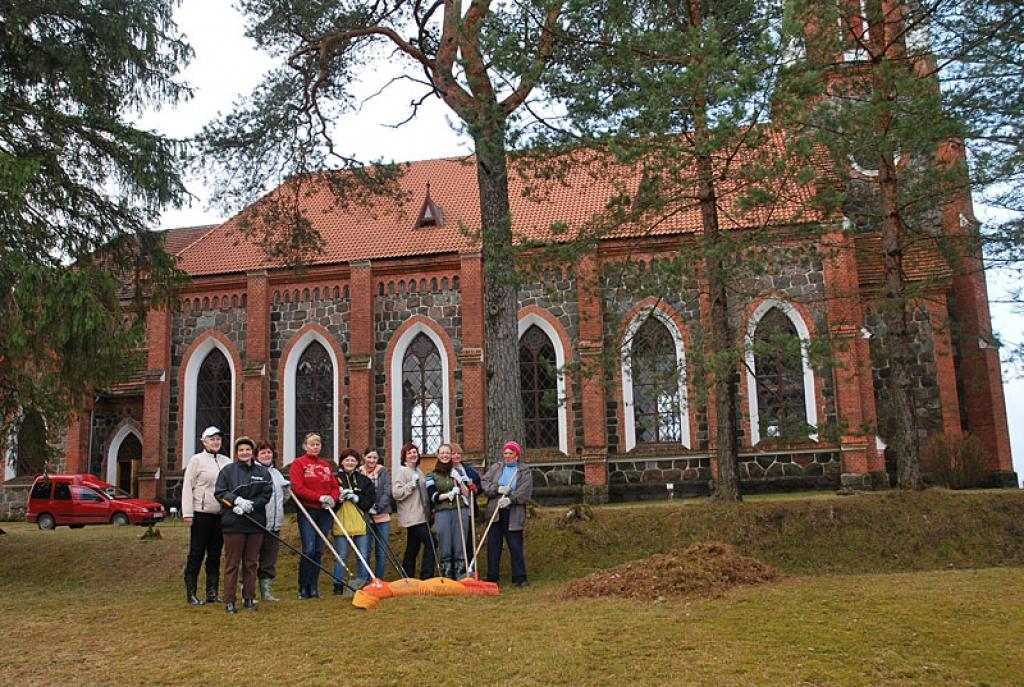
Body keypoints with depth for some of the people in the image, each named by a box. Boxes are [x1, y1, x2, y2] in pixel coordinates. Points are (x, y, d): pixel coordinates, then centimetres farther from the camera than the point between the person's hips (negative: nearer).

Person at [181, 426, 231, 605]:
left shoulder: (226, 461, 10)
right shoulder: (197, 460, -1)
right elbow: (187, 486, -4)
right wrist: (187, 513, -10)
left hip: (220, 514, 4)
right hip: (201, 514, -4)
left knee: (215, 554, 10)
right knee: (196, 553, 1)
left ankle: (212, 592, 17)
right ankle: (191, 594, 7)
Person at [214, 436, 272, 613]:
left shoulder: (262, 472, 8)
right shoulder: (228, 471, 3)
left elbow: (267, 494, 2)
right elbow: (219, 492, -2)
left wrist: (250, 505, -13)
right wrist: (237, 500, -17)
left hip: (256, 523, 2)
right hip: (233, 522, -2)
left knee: (251, 562, 8)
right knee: (232, 562, 0)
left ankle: (249, 598, 17)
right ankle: (229, 600, 6)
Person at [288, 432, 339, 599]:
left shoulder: (326, 465, 16)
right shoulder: (298, 464, 0)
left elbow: (335, 486, 15)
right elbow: (297, 488, -11)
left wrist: (332, 498, -7)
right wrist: (319, 497, -16)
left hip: (325, 512, 5)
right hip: (307, 512, -5)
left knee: (319, 550, 6)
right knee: (309, 549, -10)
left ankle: (314, 587, 13)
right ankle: (303, 588, 1)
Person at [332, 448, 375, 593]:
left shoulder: (364, 480, 10)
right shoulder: (336, 479, 2)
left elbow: (370, 500, 5)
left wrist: (357, 498, -10)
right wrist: (339, 497, -17)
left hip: (360, 523, 3)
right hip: (341, 524, -3)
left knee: (363, 555, 9)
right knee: (341, 556, 2)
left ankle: (365, 583, 19)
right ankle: (338, 586, 10)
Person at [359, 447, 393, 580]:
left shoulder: (383, 471, 4)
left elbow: (387, 492, -2)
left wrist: (377, 507, -13)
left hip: (382, 516, 1)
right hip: (365, 517, -1)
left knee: (382, 552, 3)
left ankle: (378, 580, 15)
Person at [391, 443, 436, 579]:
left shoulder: (418, 471, 18)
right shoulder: (401, 470, -7)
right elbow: (396, 493, -17)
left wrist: (428, 486, 16)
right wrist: (412, 484, -21)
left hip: (420, 515, 9)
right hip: (412, 516, -9)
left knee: (413, 547, 11)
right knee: (430, 543, -14)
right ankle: (426, 577, -10)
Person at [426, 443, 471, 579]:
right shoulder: (432, 475, 11)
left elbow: (467, 494, 8)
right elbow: (432, 496, 1)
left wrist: (460, 482, -9)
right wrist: (448, 494, -12)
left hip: (460, 511, 1)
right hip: (442, 513, -1)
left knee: (460, 545, -1)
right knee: (445, 547, -2)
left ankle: (461, 576, 5)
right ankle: (446, 577, 5)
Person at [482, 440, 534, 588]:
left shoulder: (524, 471, 2)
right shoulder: (495, 468, 10)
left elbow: (525, 492, -10)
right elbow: (484, 483, 1)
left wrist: (510, 499, -24)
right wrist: (497, 489, -15)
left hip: (514, 514, -2)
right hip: (495, 512, 3)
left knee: (516, 546, 0)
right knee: (493, 545, 6)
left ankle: (519, 577, 7)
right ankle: (492, 577, 14)